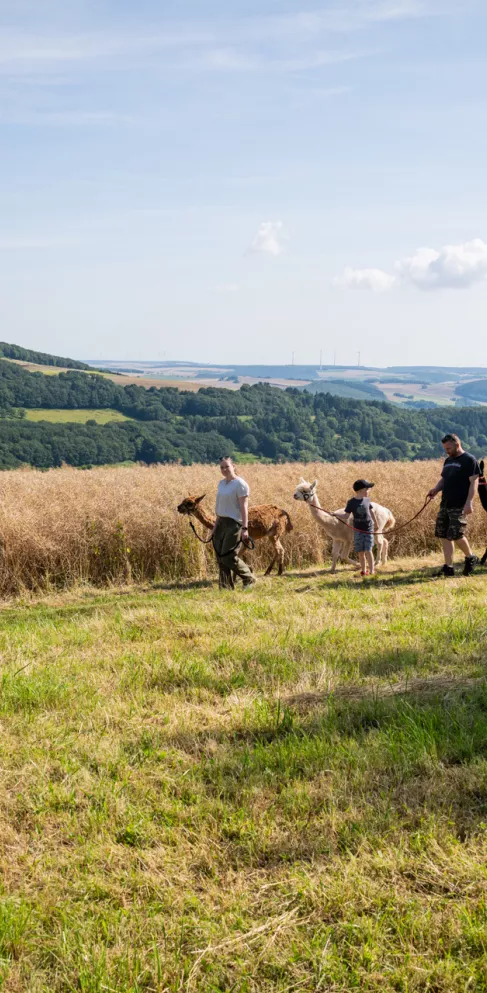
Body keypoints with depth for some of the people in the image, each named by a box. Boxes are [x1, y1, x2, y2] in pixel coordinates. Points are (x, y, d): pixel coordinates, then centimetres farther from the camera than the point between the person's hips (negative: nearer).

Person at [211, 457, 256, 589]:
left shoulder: (240, 484, -10)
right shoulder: (221, 483, 14)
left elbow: (244, 507, -15)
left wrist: (245, 528, -20)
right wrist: (216, 525, 19)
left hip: (234, 523, -8)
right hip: (222, 522, 8)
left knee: (228, 557, -8)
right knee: (220, 557, 5)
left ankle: (249, 579, 11)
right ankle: (225, 587, 11)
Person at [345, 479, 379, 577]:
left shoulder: (367, 500, 2)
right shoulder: (351, 502, -7)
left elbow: (371, 512, 14)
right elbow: (346, 514, -7)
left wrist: (376, 524, 23)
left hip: (368, 529, 1)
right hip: (358, 530, -1)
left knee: (368, 550, -6)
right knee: (361, 551, 4)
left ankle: (372, 571, -3)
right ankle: (363, 570, 16)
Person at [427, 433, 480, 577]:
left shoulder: (469, 460, -6)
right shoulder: (448, 461, 17)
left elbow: (474, 482, -12)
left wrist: (469, 502, -22)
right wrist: (436, 489, 1)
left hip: (460, 506, -8)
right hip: (445, 505, 8)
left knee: (456, 535, -11)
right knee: (444, 535, 4)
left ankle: (470, 558, 14)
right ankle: (448, 567, 10)